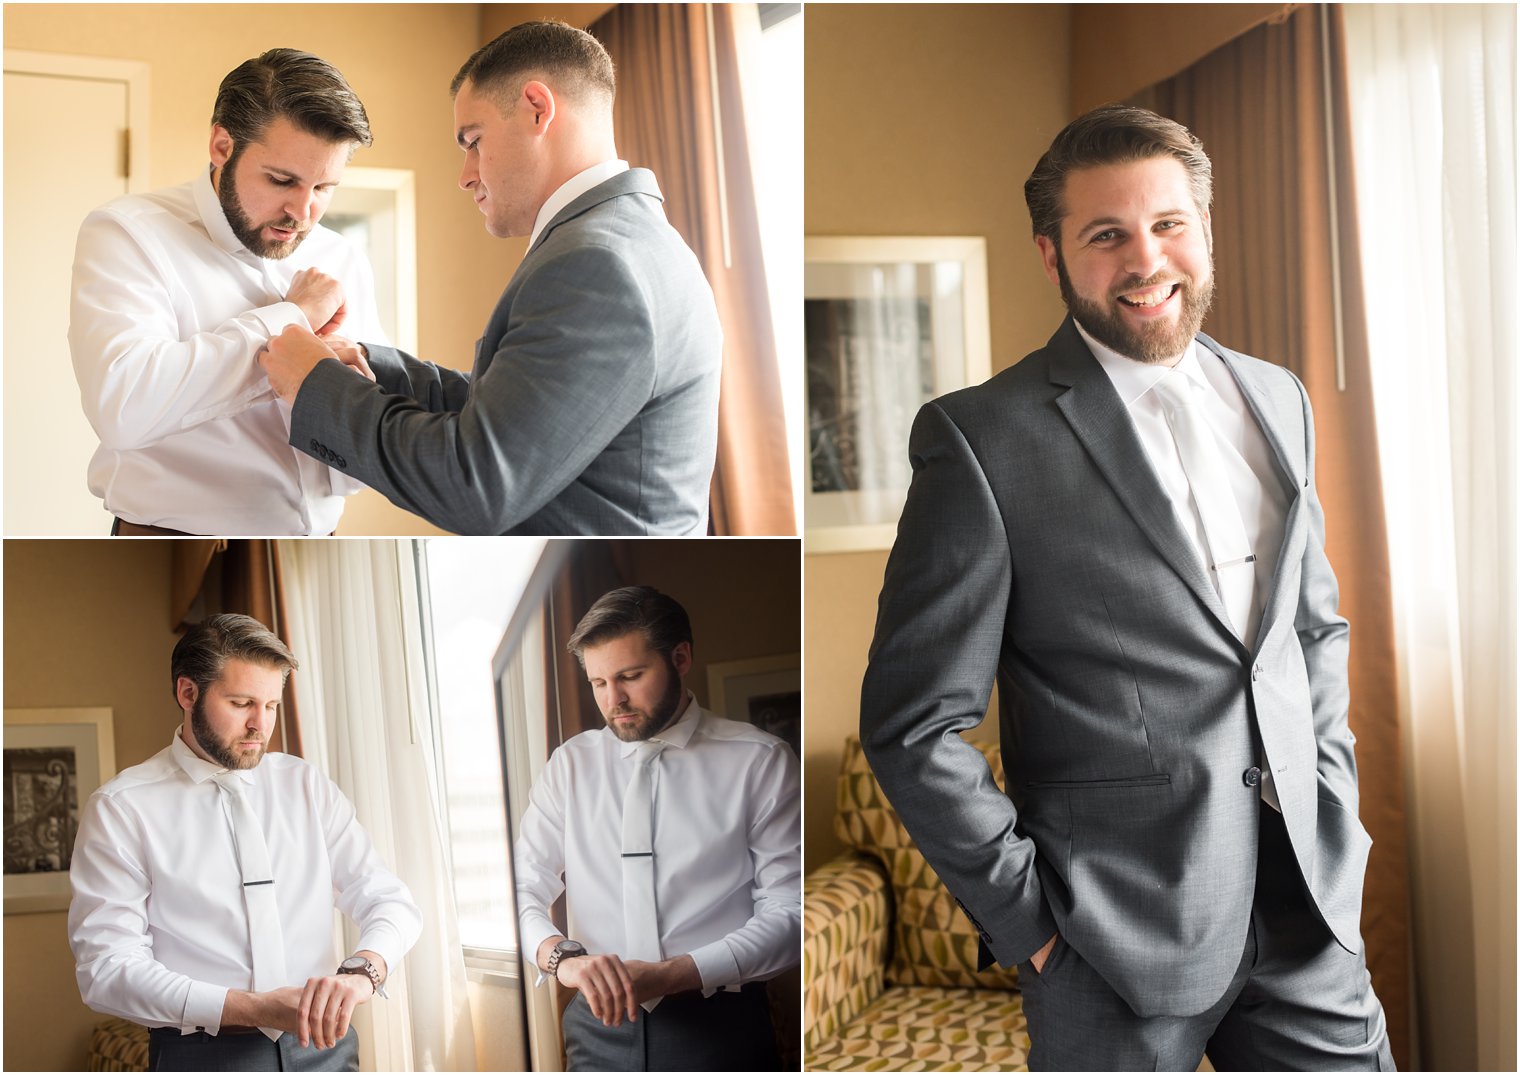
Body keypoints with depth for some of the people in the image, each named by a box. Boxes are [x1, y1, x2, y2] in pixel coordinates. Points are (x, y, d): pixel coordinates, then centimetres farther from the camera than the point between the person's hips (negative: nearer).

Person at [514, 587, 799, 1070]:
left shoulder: (759, 761, -4)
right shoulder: (569, 767, 6)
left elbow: (789, 911, -8)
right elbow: (522, 891, 0)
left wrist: (676, 973, -19)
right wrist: (561, 956, -22)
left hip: (720, 1030, -2)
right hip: (601, 1028, 3)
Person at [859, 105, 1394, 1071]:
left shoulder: (1278, 400, 8)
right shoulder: (982, 438, -11)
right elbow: (914, 725, -11)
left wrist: (1334, 809, 9)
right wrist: (1027, 918, -10)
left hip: (1310, 905, 5)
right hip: (1121, 943, -5)